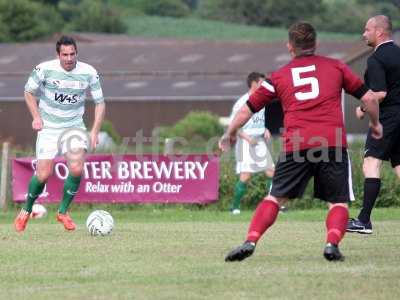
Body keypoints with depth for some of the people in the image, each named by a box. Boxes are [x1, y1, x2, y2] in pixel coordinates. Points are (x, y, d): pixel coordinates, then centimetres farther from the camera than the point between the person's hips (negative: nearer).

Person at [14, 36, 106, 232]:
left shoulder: (88, 72, -8)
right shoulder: (45, 69, -13)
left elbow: (100, 103, 2)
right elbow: (29, 92, 4)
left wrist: (95, 131, -7)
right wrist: (36, 117, -8)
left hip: (74, 126, 1)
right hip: (48, 127, -1)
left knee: (76, 169, -19)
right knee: (43, 175, -10)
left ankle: (63, 212, 3)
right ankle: (26, 211, 17)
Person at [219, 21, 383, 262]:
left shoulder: (279, 76, 17)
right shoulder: (336, 67, 15)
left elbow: (247, 109, 20)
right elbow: (369, 98, 16)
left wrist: (229, 134, 36)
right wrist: (375, 123, 35)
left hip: (295, 145, 1)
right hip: (333, 143, -1)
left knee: (275, 197, 11)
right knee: (339, 202, 10)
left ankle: (250, 242, -5)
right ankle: (332, 243, -14)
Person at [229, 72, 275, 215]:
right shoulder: (242, 102, -10)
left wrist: (266, 130, 4)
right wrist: (248, 138, -18)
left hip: (260, 142, 7)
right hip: (246, 142, -7)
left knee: (271, 172, 2)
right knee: (245, 175, -12)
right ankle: (235, 207, -2)